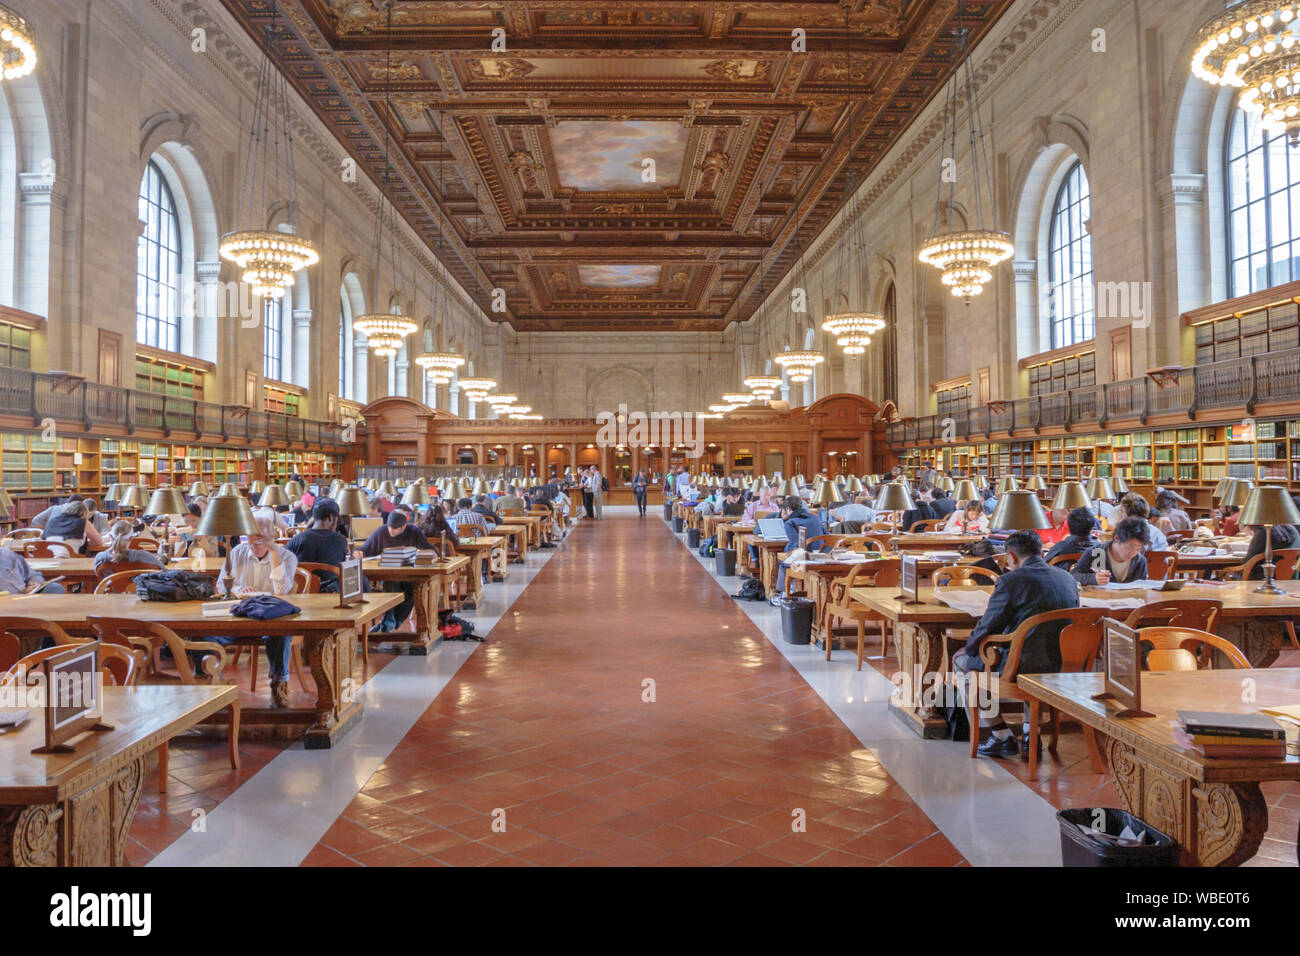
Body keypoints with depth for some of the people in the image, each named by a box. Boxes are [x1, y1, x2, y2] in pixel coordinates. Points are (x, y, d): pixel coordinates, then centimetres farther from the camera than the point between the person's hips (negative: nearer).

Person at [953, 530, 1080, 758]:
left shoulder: (1011, 581, -13)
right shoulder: (1068, 578, 8)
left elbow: (987, 629, -9)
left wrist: (970, 645, 11)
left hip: (1024, 669, -7)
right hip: (1066, 669, 7)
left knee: (962, 660, 16)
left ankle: (1002, 736, 13)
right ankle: (1031, 732, 30)